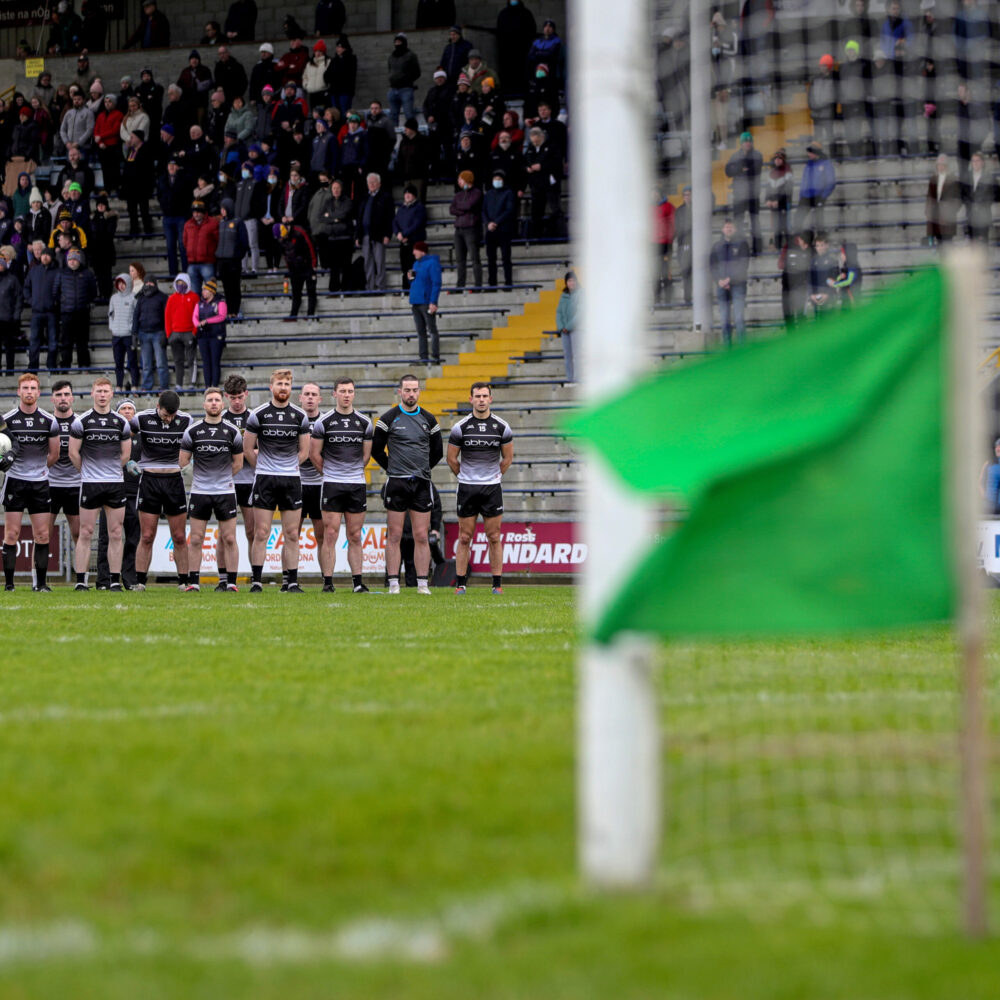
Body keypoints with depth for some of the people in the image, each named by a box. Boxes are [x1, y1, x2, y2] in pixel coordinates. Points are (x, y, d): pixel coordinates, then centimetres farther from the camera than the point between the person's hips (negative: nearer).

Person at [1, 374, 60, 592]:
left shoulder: (49, 421, 4)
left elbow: (54, 455, 13)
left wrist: (39, 467, 9)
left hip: (40, 483, 2)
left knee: (42, 535, 1)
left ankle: (40, 582, 7)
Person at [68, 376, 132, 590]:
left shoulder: (121, 422, 7)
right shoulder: (81, 422, -1)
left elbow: (126, 455, 14)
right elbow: (73, 453, 4)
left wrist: (111, 470, 12)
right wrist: (87, 471, 10)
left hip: (116, 483, 2)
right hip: (89, 484, -2)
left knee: (115, 534, 2)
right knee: (86, 533, -2)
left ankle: (115, 580, 5)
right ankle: (80, 581, -1)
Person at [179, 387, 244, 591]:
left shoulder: (232, 431, 4)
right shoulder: (192, 430, 2)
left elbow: (238, 463, 12)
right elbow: (182, 462, 6)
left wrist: (222, 477, 9)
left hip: (226, 492, 0)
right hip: (199, 491, 0)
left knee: (229, 539, -1)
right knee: (195, 539, -1)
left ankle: (231, 581, 5)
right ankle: (193, 582, 4)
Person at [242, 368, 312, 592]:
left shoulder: (300, 416, 6)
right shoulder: (258, 415, 0)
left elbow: (304, 452, 13)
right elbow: (248, 450, 7)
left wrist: (287, 468, 10)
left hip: (292, 480, 2)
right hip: (264, 480, -2)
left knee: (292, 535, 2)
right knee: (261, 533, -5)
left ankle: (292, 582, 5)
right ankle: (256, 581, -2)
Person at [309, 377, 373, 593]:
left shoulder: (364, 423, 7)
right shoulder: (323, 422, 0)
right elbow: (314, 454, 6)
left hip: (357, 485, 2)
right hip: (331, 485, -2)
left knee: (355, 537, 4)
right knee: (330, 535, -5)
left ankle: (357, 582, 7)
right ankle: (328, 582, -3)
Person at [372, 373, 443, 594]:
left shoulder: (429, 420, 9)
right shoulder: (388, 419, 1)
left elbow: (437, 451, 18)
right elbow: (376, 449, 6)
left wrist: (423, 469, 13)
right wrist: (392, 468, 5)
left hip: (422, 484, 2)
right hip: (396, 483, -2)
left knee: (421, 536, 1)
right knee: (394, 536, -2)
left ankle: (422, 583, 3)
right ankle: (393, 583, -1)